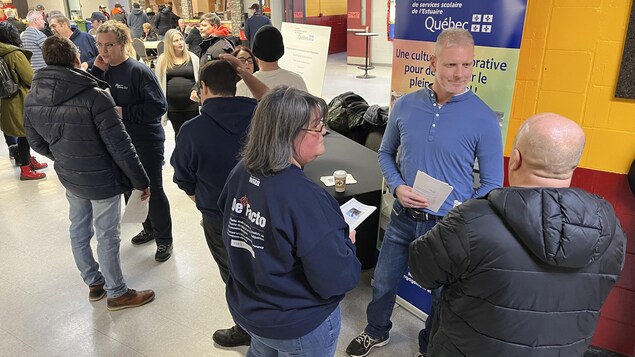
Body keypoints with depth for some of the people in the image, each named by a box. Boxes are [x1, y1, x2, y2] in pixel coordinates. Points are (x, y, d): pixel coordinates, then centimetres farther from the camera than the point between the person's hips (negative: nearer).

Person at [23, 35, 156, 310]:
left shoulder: (32, 99, -5)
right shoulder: (95, 96, -25)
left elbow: (37, 142, 8)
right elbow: (119, 146, -23)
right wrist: (141, 181, -12)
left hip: (69, 178, 6)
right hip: (103, 180, -6)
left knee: (79, 231, 20)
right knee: (107, 237, 8)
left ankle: (94, 283, 40)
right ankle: (117, 293, 25)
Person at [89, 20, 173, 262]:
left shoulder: (139, 71, -17)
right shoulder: (105, 71, 5)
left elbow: (159, 106, -22)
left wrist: (124, 112, -23)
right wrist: (96, 69, -9)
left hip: (146, 142, -7)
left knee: (153, 190, 2)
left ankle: (164, 239, 18)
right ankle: (150, 228, 38)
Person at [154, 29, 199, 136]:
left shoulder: (192, 58, 3)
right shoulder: (163, 59, 4)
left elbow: (200, 78, 3)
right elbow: (158, 81, 8)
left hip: (191, 103, -1)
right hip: (173, 106, 1)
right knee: (178, 133, 13)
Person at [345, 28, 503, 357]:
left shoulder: (484, 119, -14)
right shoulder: (405, 105, -5)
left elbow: (492, 183, -7)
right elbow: (386, 153, 7)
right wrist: (397, 186, -11)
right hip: (403, 218, 3)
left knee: (443, 294, 19)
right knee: (383, 282, 20)